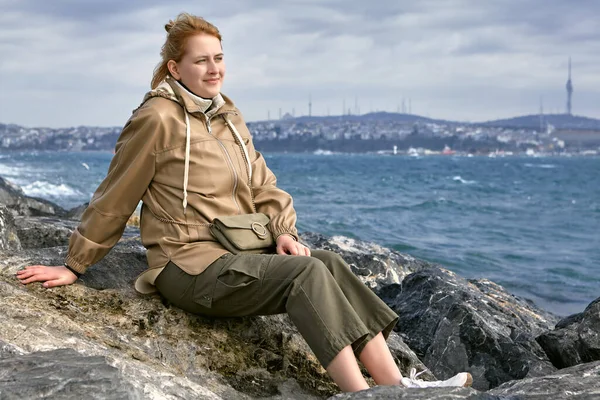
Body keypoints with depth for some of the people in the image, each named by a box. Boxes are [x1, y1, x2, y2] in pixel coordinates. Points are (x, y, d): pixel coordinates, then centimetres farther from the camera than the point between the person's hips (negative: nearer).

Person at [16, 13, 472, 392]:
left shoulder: (229, 117, 14)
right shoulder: (158, 119, -10)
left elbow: (264, 189, 15)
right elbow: (113, 200, -4)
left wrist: (284, 231, -3)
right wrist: (74, 267, 1)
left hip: (238, 257, 7)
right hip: (189, 266, -7)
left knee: (330, 263, -17)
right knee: (306, 272, -26)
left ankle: (396, 383, -21)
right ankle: (361, 392, -30)